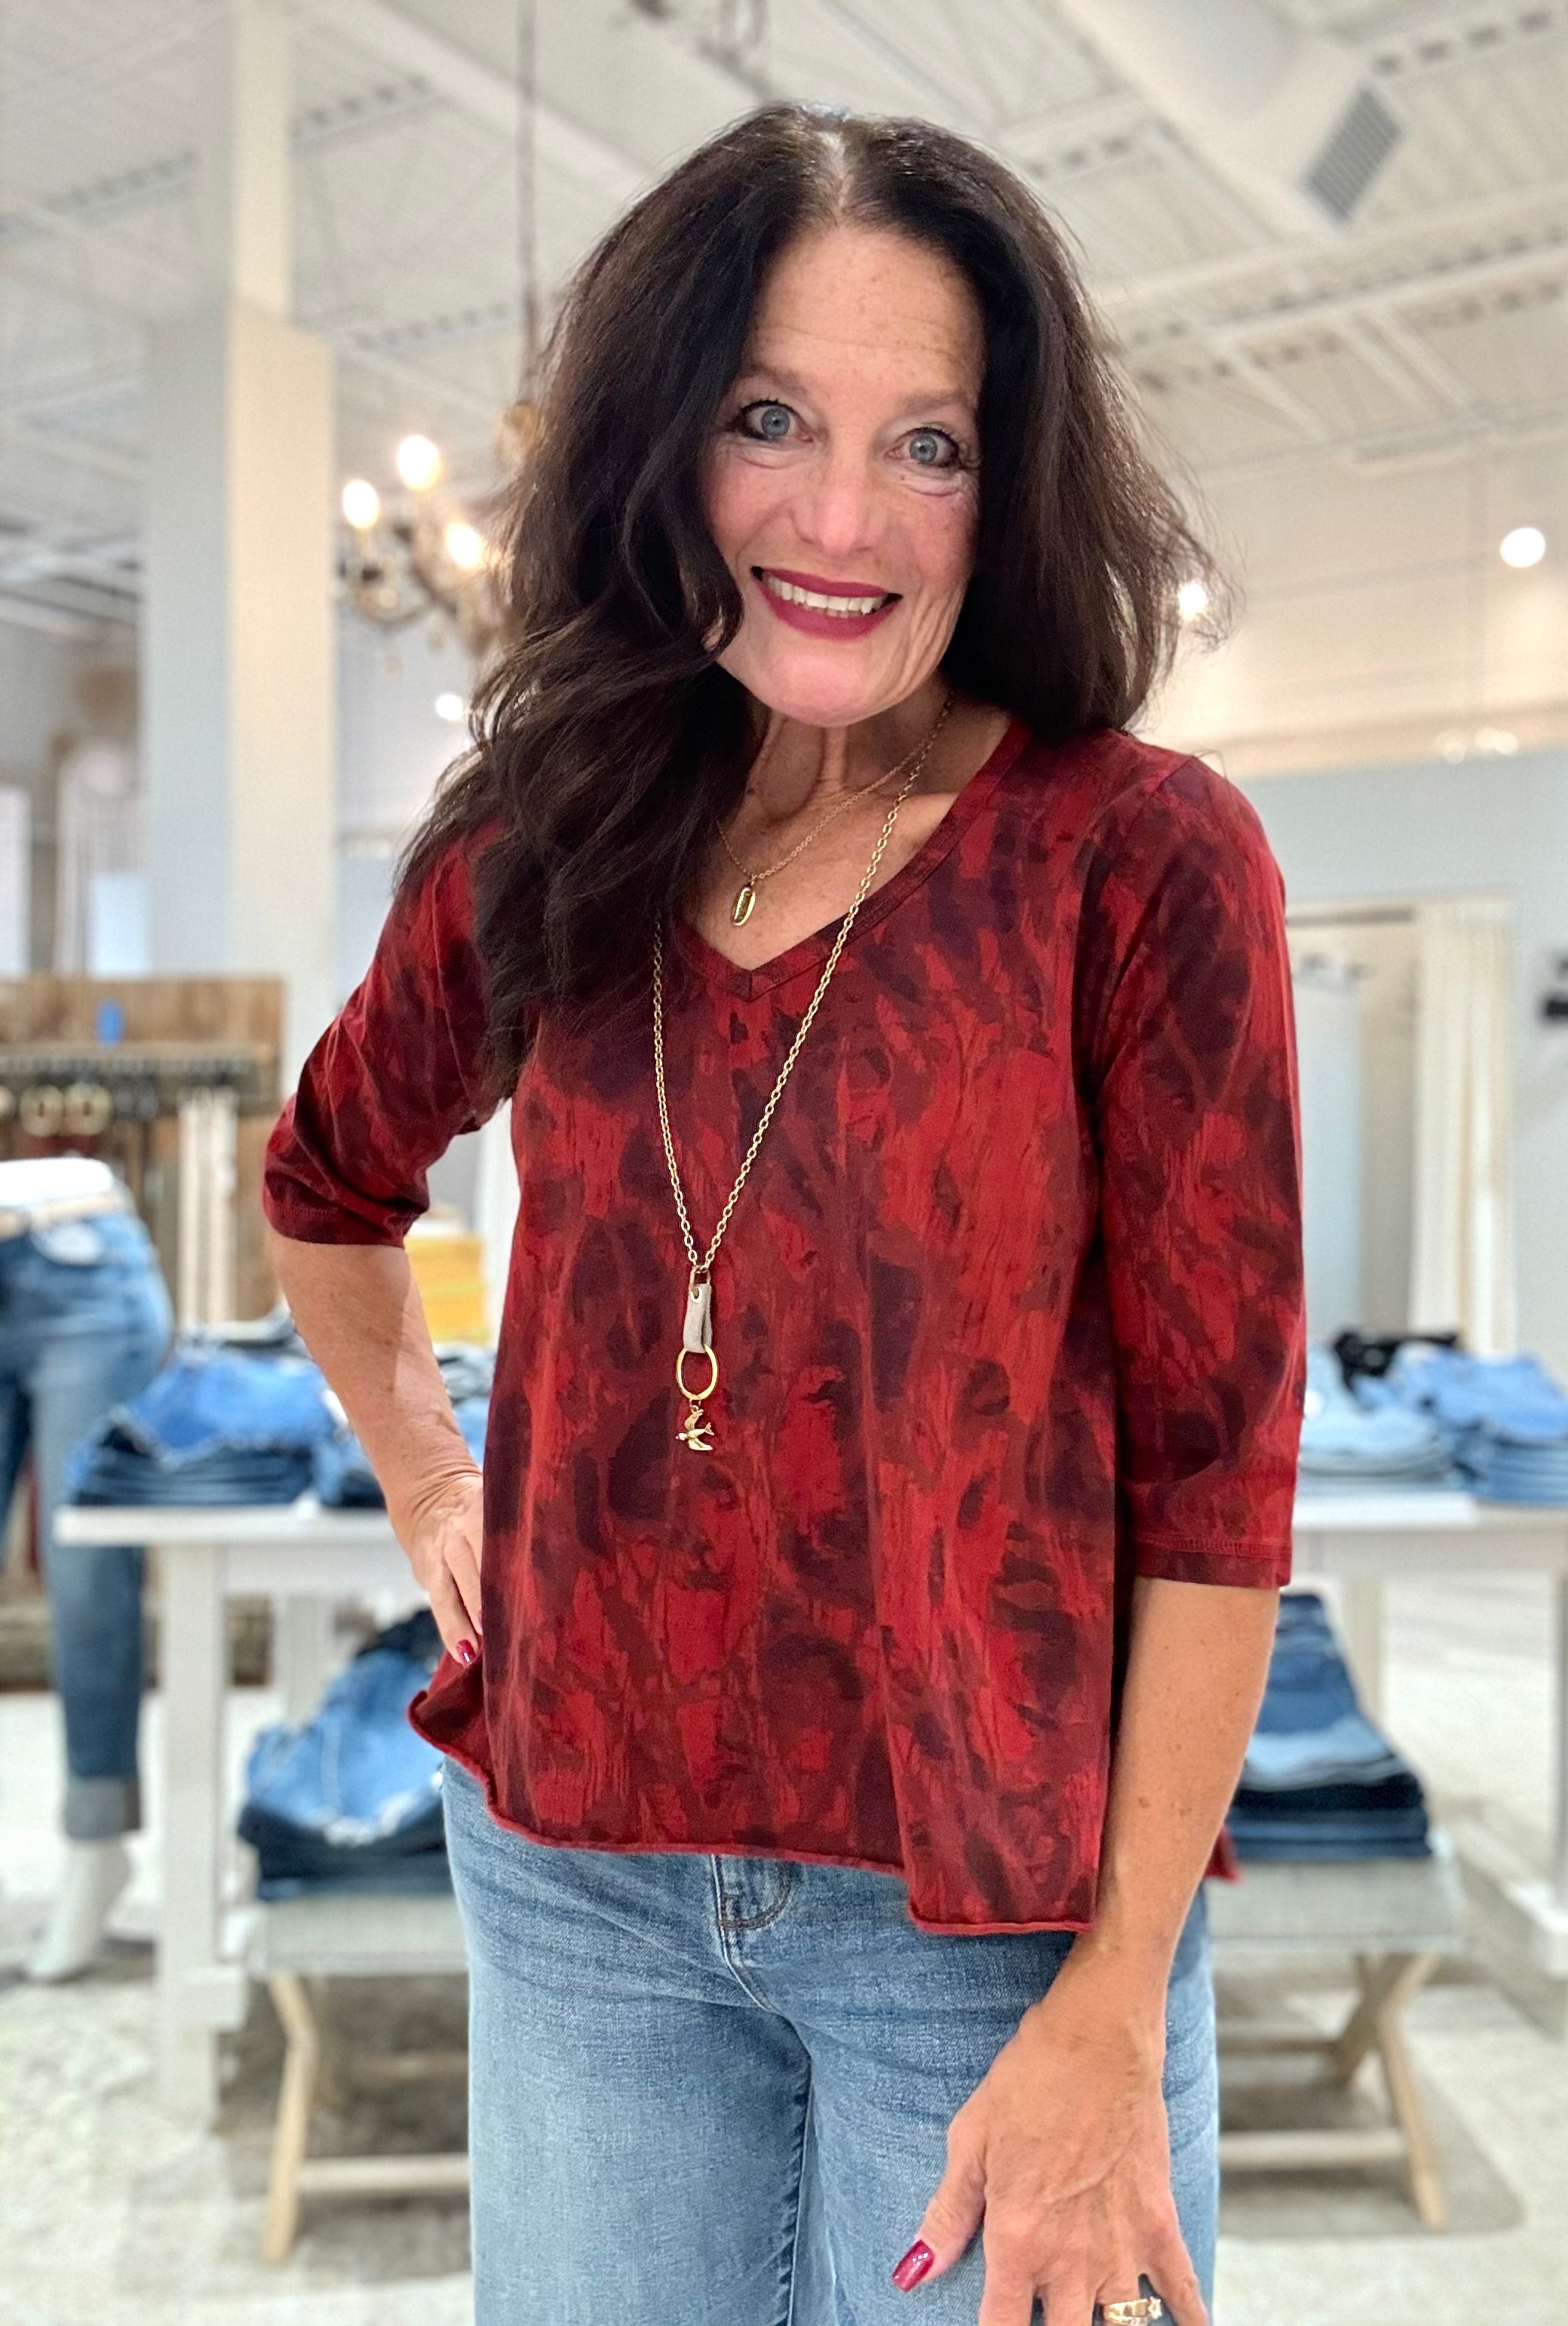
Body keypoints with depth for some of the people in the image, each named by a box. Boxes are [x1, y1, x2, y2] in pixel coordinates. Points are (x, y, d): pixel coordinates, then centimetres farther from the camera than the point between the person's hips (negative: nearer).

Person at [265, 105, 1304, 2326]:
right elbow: (332, 1179, 20)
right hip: (577, 1879, 4)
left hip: (998, 1912, -3)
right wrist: (426, 1481, 11)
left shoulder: (1140, 860, -12)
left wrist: (1116, 2009, -13)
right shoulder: (541, 860, 0)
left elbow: (1214, 1469, -12)